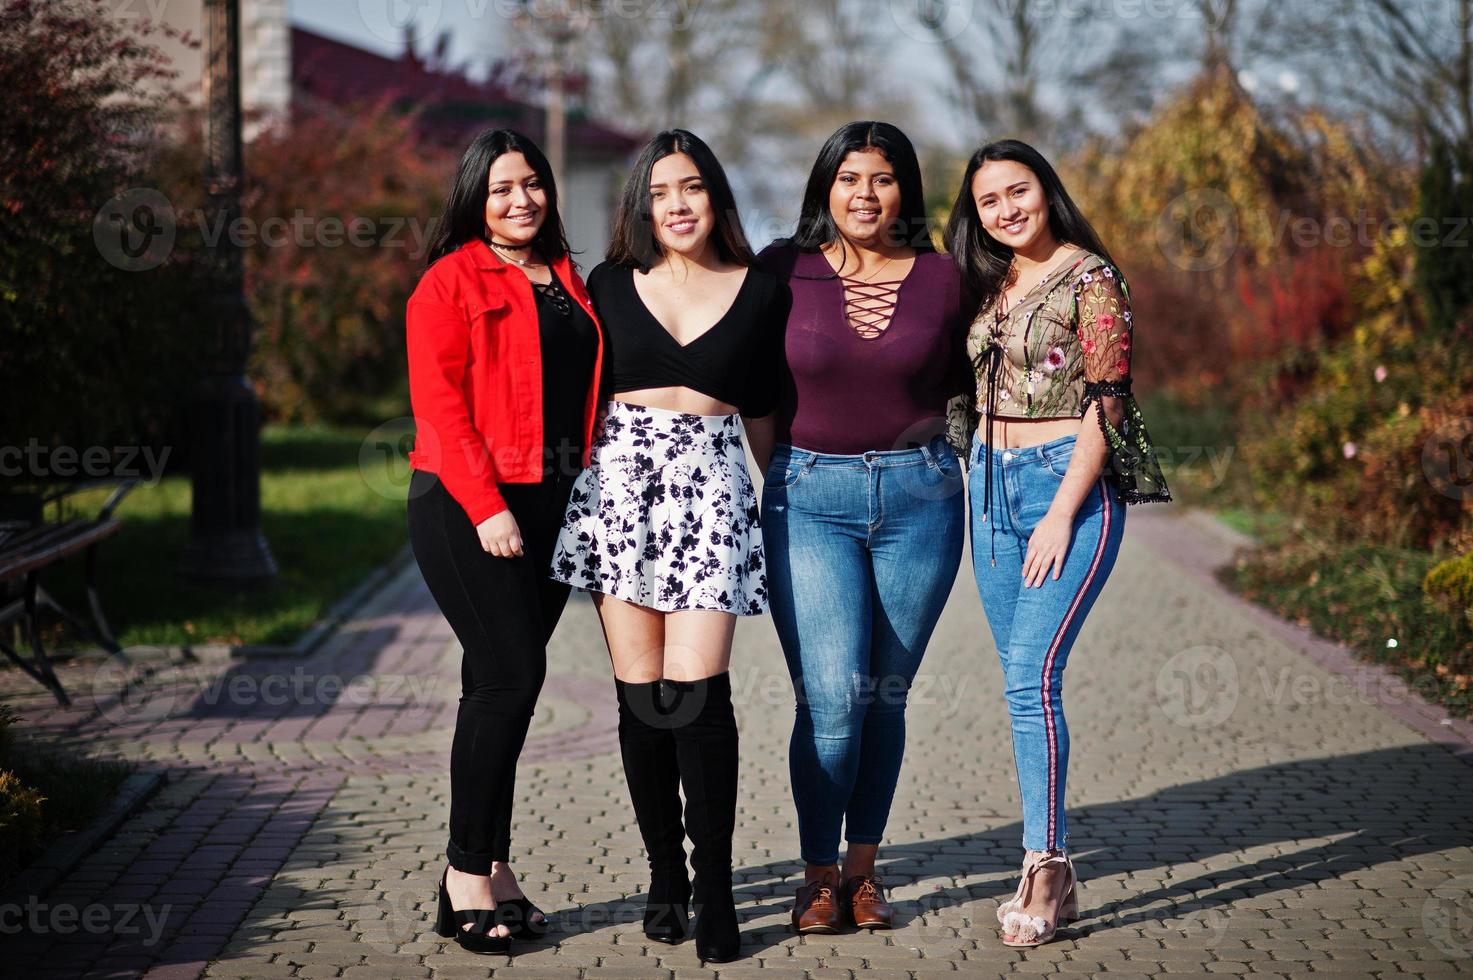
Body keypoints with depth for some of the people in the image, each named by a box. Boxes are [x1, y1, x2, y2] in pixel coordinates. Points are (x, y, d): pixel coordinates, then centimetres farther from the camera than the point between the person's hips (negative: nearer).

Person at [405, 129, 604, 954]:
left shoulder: (566, 279, 17)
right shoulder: (452, 281, -3)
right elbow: (439, 403, -10)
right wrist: (485, 507, -18)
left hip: (550, 506, 6)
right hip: (470, 508, -6)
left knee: (505, 682, 8)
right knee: (510, 674, -12)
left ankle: (495, 869, 13)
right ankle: (468, 875, -3)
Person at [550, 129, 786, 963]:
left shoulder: (761, 293, 8)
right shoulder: (611, 286, 10)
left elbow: (761, 411, 15)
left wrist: (786, 502, 13)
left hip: (712, 487, -1)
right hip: (620, 479, 1)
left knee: (696, 686, -13)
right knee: (640, 693, 0)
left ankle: (714, 889, -8)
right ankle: (666, 877, 11)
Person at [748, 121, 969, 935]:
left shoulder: (940, 279, 3)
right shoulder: (783, 272, 0)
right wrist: (772, 483, 2)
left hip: (918, 494, 2)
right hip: (810, 498, -2)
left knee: (886, 694, 7)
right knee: (832, 697, -10)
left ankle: (863, 868, 20)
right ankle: (818, 874, 7)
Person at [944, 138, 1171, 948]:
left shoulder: (1090, 280, -7)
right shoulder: (986, 285, 13)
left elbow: (1105, 405, -12)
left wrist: (1061, 515, -16)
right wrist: (978, 491, 8)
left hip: (1071, 487, -7)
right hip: (993, 486, 7)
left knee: (1031, 674, -16)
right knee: (1021, 681, 5)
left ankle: (1042, 872, -13)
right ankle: (1054, 874, 10)